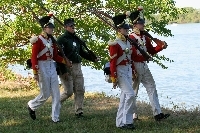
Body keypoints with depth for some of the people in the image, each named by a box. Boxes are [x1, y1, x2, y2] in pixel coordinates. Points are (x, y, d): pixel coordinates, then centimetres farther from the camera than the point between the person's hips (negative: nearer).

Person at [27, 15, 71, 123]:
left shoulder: (52, 40, 11)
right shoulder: (38, 40, -11)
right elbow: (34, 57, -12)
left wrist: (64, 61, -3)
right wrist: (35, 73, -17)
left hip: (52, 66, 7)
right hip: (42, 67, -7)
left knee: (56, 93, 2)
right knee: (45, 94, -1)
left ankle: (55, 117, 7)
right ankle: (31, 106, 26)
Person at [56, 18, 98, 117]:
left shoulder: (77, 39, 15)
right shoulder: (62, 39, -9)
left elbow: (82, 52, 22)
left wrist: (92, 58, 5)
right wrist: (63, 71, -20)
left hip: (77, 67, 7)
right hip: (67, 68, -7)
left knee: (80, 90, 3)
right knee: (69, 91, -6)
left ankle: (79, 111, 10)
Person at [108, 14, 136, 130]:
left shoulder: (128, 42, 11)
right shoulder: (115, 44, -14)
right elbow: (112, 62, -16)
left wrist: (133, 72, 17)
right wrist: (114, 78, -18)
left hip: (128, 71, 8)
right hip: (120, 71, -8)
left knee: (124, 96, 11)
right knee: (131, 94, -14)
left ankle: (120, 122, 18)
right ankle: (126, 121, -6)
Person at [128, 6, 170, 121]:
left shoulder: (145, 37, 12)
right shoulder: (131, 38, -12)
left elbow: (152, 51, 17)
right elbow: (131, 55, -19)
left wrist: (161, 47, 1)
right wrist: (146, 57, -28)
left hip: (144, 66, 8)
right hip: (135, 67, -8)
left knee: (152, 88, 5)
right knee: (133, 91, 2)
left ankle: (157, 113, 5)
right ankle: (132, 115, 13)